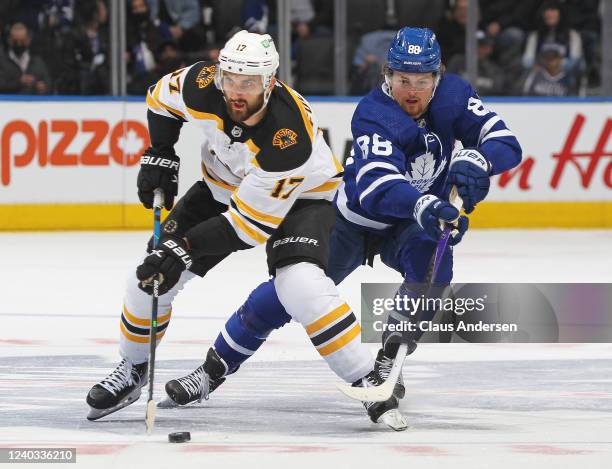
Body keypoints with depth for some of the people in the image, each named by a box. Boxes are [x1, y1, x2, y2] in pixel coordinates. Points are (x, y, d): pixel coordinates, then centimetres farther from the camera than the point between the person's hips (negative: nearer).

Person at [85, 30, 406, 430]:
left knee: (301, 285, -32)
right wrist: (159, 156, -5)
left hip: (301, 197, -5)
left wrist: (184, 248, -35)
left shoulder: (289, 137, -39)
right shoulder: (202, 86, -26)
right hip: (223, 185, 5)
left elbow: (251, 222, -34)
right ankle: (133, 369, 22)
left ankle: (368, 381, -21)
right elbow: (163, 98, 1)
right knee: (151, 275, -2)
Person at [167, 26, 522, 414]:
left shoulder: (453, 95, -17)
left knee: (433, 256, -30)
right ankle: (213, 370, 5)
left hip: (412, 225, 3)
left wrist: (475, 160, -43)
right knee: (288, 291, -11)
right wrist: (422, 205, -64)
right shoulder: (373, 113, -30)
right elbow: (378, 185, -45)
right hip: (356, 217, -3)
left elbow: (507, 143, -20)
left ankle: (387, 363, -14)